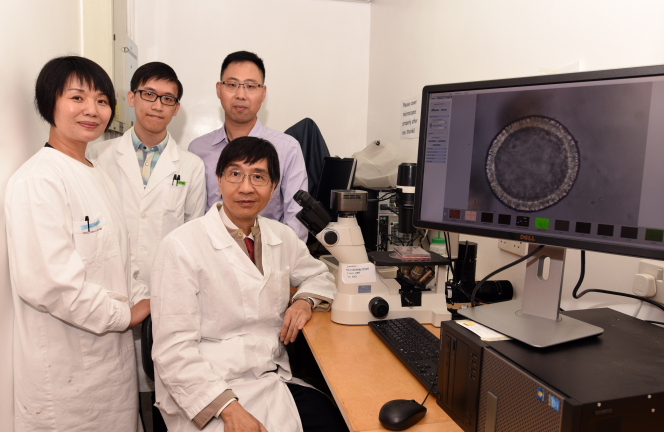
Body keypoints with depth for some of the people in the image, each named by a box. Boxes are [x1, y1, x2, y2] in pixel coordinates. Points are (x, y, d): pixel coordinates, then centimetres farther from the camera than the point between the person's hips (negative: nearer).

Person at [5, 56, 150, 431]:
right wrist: (123, 315, -15)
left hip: (115, 355, 8)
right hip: (65, 369, -8)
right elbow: (46, 281, -25)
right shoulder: (38, 181, -17)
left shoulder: (100, 177, 12)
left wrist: (144, 300, 2)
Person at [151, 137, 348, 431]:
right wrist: (228, 408, -21)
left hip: (274, 383, 5)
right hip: (208, 397, -4)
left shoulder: (282, 237, 7)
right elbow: (174, 349, -12)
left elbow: (318, 275, 24)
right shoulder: (180, 247, -9)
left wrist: (304, 300, 2)